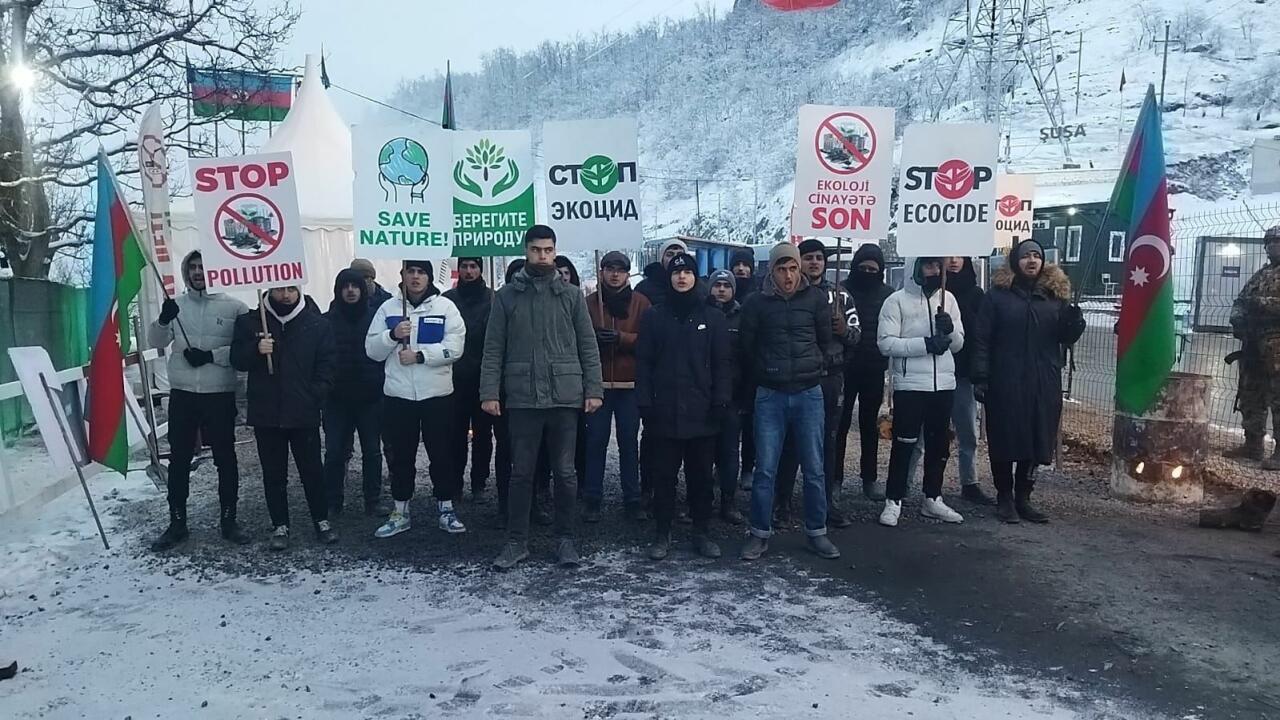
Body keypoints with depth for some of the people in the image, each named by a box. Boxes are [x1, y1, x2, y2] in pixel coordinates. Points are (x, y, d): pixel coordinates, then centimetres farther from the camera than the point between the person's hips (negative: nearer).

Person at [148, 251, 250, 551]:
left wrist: (212, 356, -18)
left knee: (225, 459, 6)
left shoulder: (234, 307, -3)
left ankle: (228, 519, 18)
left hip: (220, 394, -2)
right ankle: (177, 522, 20)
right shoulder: (176, 304, 6)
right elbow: (156, 342, -3)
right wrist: (163, 320, -22)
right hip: (182, 394, 3)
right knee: (179, 460, 9)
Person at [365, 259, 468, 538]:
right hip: (397, 395, 2)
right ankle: (400, 512, 22)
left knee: (442, 453, 6)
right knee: (400, 456, 10)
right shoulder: (388, 308, 7)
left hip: (437, 394, -2)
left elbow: (455, 347, -10)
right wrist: (392, 335, -14)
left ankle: (446, 508, 19)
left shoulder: (445, 307, 0)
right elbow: (372, 350, 4)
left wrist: (420, 355, -18)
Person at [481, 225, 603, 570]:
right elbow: (494, 348, 3)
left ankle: (565, 539, 19)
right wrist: (489, 392, -6)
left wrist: (593, 389, -2)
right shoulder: (507, 295, 5)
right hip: (521, 398, 0)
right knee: (521, 472, 7)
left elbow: (588, 346, 5)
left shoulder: (571, 295, 6)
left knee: (565, 472, 7)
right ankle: (516, 541, 17)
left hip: (565, 397, 0)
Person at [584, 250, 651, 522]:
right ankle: (592, 500, 11)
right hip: (598, 383, 1)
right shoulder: (589, 303, 7)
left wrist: (621, 338, -17)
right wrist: (594, 338, -17)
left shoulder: (640, 303, 4)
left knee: (629, 442, 6)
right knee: (596, 441, 3)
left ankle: (632, 499, 14)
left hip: (630, 384, 0)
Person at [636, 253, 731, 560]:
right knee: (664, 476, 5)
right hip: (665, 411, 0)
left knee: (701, 475, 8)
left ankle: (702, 533, 19)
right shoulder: (654, 317, 6)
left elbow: (721, 363, 4)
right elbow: (644, 362, 2)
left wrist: (721, 401, -5)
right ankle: (662, 534, 15)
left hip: (701, 411, 1)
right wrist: (644, 401, -6)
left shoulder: (712, 318, 6)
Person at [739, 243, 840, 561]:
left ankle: (816, 532, 20)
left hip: (809, 394, 1)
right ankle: (760, 533, 13)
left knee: (814, 469, 7)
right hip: (770, 395, -1)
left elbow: (825, 340, 10)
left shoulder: (815, 299, 0)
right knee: (765, 469, 2)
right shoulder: (757, 302, -2)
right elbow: (747, 344, 6)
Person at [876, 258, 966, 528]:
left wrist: (950, 330, -12)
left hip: (944, 383, 5)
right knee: (904, 444, 0)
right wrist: (925, 344, -20)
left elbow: (958, 344, 10)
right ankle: (894, 501, 10)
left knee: (938, 444, 13)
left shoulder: (948, 299, 9)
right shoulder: (897, 300, -6)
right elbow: (886, 343, -14)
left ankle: (932, 499, 25)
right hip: (909, 384, -5)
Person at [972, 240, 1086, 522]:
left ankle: (1023, 497, 20)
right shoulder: (998, 294, 0)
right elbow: (982, 338, -3)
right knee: (1004, 440, 2)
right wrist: (980, 378, -11)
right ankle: (1004, 498, 15)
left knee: (1035, 441, 7)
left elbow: (1067, 337, 10)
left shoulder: (1056, 294, 9)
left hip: (1043, 383, 3)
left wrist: (1074, 320, -13)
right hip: (1005, 382, -3)